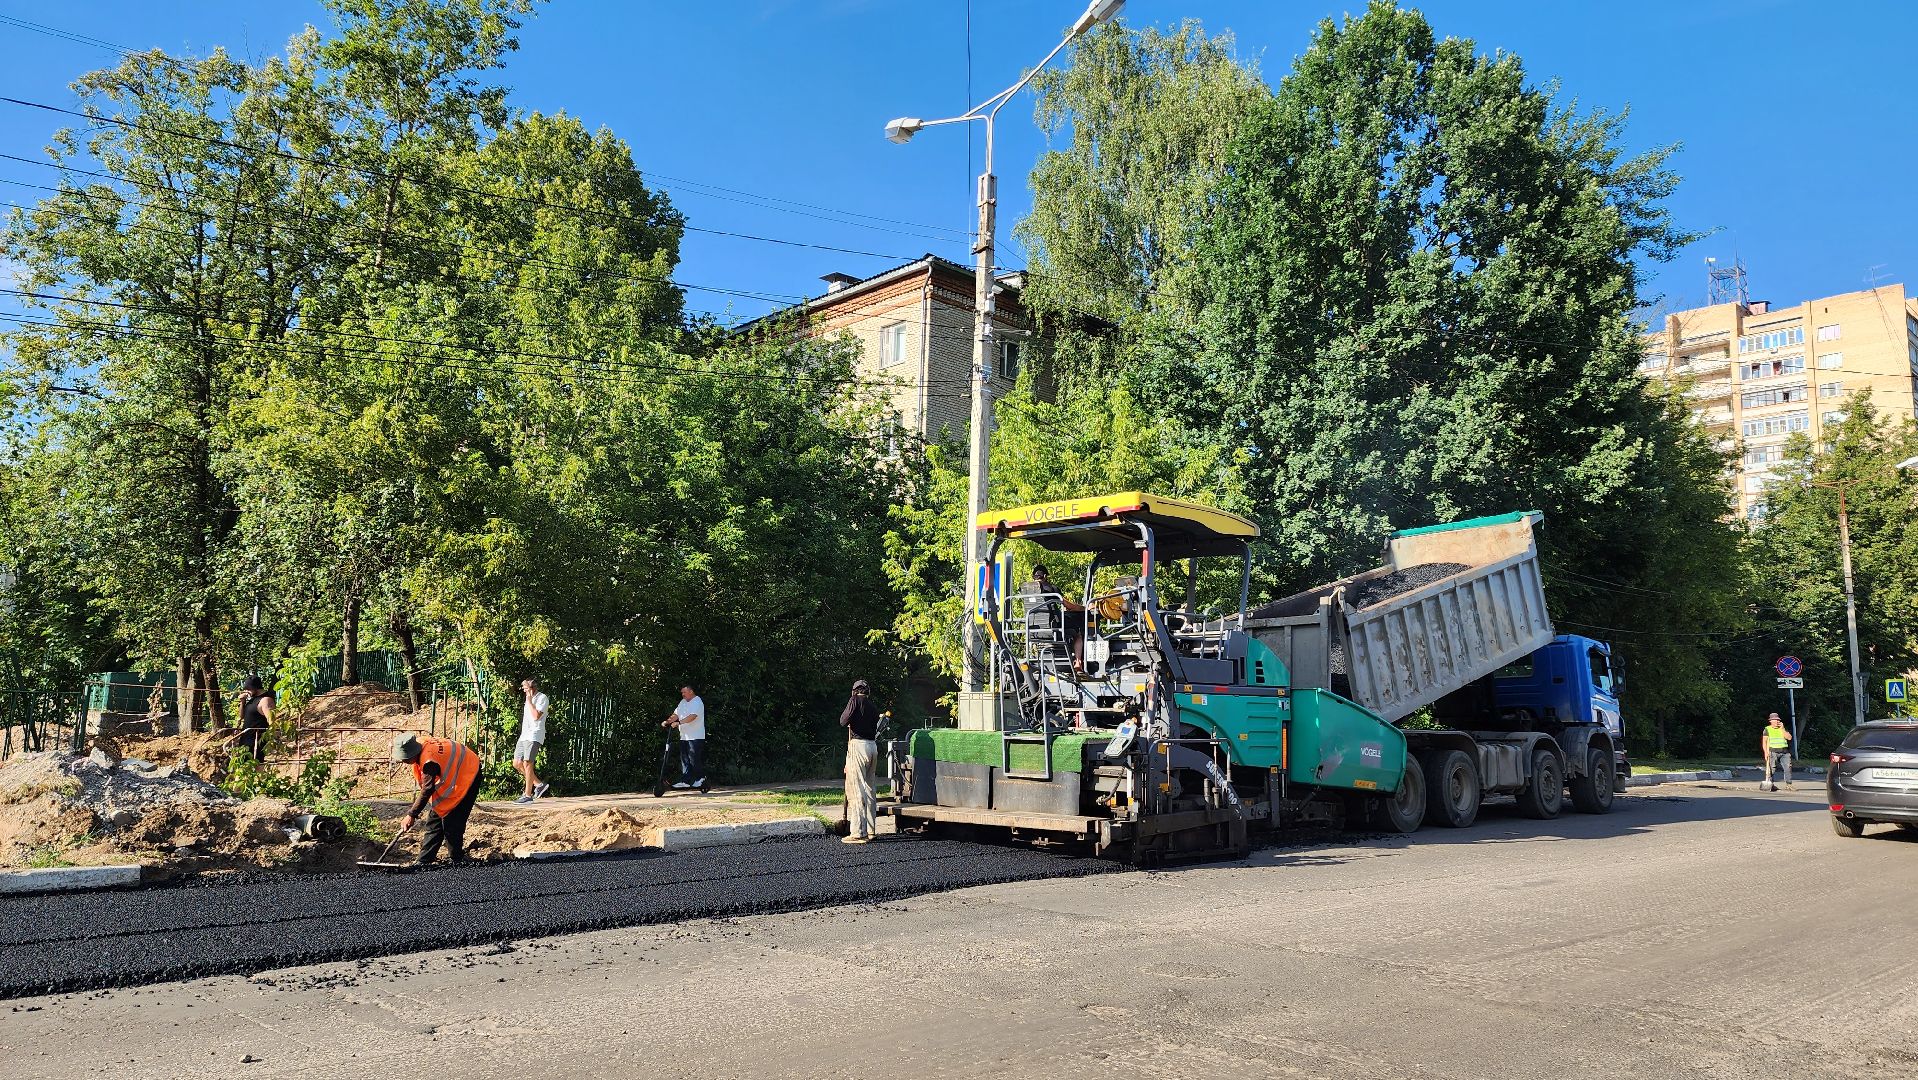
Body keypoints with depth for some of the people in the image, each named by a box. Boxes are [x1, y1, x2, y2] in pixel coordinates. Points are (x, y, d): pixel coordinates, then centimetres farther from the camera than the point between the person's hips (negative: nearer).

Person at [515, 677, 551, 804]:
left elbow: (536, 716, -18)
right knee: (517, 764, 6)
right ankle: (539, 784, 15)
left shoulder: (542, 698, -6)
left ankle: (528, 795, -7)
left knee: (527, 763, -12)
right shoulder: (529, 699, 21)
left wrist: (529, 701, -13)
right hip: (524, 736, 9)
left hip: (534, 736, -9)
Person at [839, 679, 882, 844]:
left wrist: (845, 712, 12)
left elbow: (843, 722, -7)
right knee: (869, 789, 13)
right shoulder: (873, 707, 17)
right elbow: (874, 728, 16)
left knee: (856, 790, -7)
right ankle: (870, 830, 17)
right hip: (873, 746, 7)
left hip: (858, 745, -7)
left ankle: (858, 832, -11)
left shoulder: (855, 700, -3)